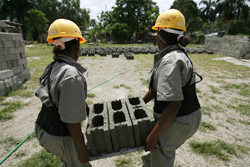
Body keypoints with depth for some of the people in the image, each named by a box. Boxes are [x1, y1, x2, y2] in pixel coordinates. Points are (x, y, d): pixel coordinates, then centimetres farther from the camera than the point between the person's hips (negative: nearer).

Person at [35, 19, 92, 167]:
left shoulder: (53, 67, -2)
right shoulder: (71, 75, -31)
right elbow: (72, 120, -26)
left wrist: (89, 109, 21)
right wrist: (82, 149, -13)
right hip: (60, 137, -7)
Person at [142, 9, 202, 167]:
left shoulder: (170, 61, -26)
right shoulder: (177, 54, 7)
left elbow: (174, 104, -30)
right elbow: (158, 86, 12)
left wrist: (153, 136, -21)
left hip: (175, 122, -9)